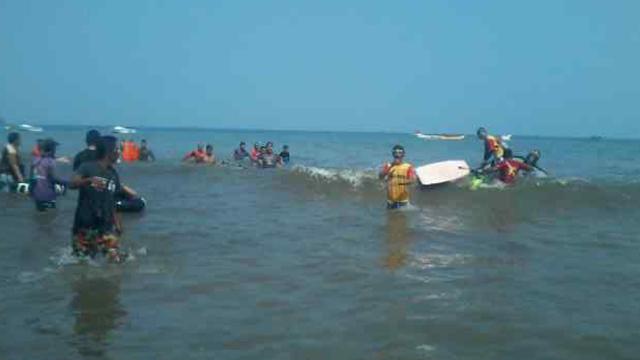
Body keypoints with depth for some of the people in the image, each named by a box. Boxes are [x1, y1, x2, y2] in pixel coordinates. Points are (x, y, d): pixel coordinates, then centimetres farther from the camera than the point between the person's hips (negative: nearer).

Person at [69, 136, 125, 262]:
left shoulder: (113, 174, 7)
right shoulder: (87, 167, -7)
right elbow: (72, 184, -24)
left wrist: (117, 222, 10)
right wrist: (89, 180, -42)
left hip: (106, 226, 3)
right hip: (84, 225, -3)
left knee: (115, 260, -8)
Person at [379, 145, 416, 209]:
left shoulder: (408, 167, -2)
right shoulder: (388, 165, 5)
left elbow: (413, 180, -12)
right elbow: (381, 176, -9)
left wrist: (403, 182, -30)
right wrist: (391, 166, -17)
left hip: (403, 199, -2)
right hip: (391, 199, 2)